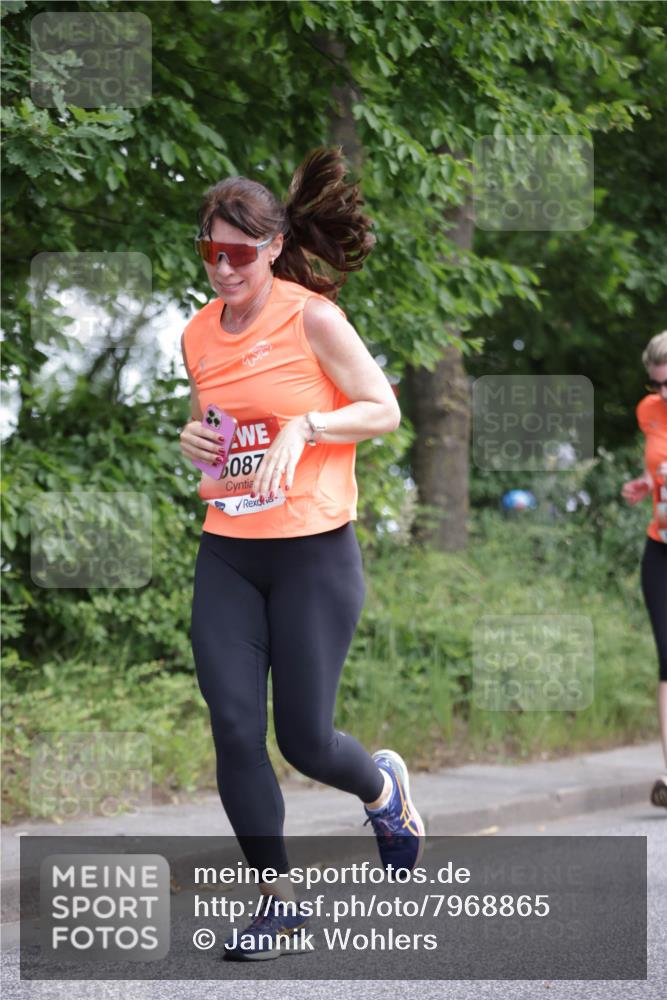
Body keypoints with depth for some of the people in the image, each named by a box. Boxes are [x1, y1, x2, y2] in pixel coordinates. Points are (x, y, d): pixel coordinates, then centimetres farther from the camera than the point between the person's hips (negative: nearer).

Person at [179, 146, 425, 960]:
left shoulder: (311, 317, -9)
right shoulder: (199, 334, 7)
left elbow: (383, 409, -6)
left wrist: (303, 427, -21)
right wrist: (193, 438, 0)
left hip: (314, 554, -5)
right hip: (225, 556, 5)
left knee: (302, 739, -1)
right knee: (234, 732, -5)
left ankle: (382, 785, 35)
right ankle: (277, 899, 10)